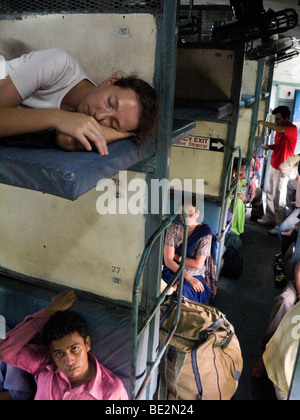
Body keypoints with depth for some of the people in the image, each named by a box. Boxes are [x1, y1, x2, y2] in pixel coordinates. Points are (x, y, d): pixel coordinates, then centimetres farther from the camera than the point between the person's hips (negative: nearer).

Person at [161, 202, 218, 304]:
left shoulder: (205, 233, -5)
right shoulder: (173, 229, 0)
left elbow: (198, 264, -9)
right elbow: (168, 260, -8)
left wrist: (176, 257, -4)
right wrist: (188, 277, -16)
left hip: (194, 276, -2)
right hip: (171, 272, 2)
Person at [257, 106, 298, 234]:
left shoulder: (292, 129, -17)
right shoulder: (280, 128, 10)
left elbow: (279, 129, -38)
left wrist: (263, 122, -26)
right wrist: (270, 147, 1)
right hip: (273, 166, 9)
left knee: (278, 198, -4)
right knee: (270, 193, 16)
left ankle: (280, 225, 6)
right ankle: (269, 217, 30)